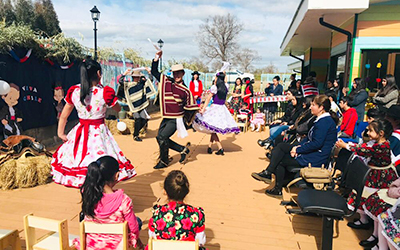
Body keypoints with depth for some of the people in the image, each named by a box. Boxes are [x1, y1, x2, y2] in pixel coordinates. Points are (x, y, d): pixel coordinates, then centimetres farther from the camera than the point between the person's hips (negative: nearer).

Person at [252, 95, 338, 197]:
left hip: (316, 158, -10)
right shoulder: (321, 120, 13)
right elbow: (309, 138, 15)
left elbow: (316, 144, -26)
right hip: (311, 151, 10)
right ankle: (268, 173, -2)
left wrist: (298, 150, -18)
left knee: (281, 160, -7)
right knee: (280, 146, 1)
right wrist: (298, 146, 0)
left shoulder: (325, 122, -19)